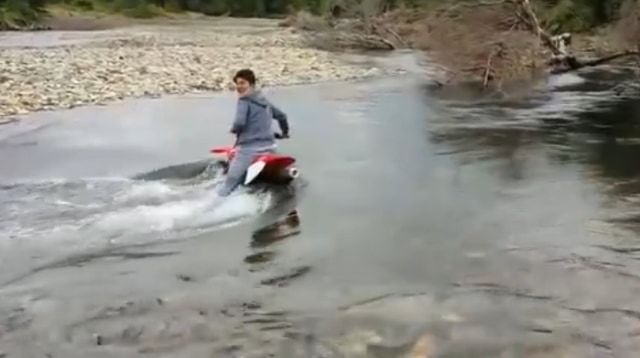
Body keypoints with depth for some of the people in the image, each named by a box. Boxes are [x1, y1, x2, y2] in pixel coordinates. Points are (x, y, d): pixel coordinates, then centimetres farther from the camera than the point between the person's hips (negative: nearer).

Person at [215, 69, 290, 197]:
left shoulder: (244, 100, -4)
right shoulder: (264, 100, 20)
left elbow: (240, 122, -17)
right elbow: (281, 115, 30)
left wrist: (234, 129, 4)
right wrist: (284, 132, 45)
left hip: (249, 148, -8)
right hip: (269, 147, 8)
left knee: (227, 186, -8)